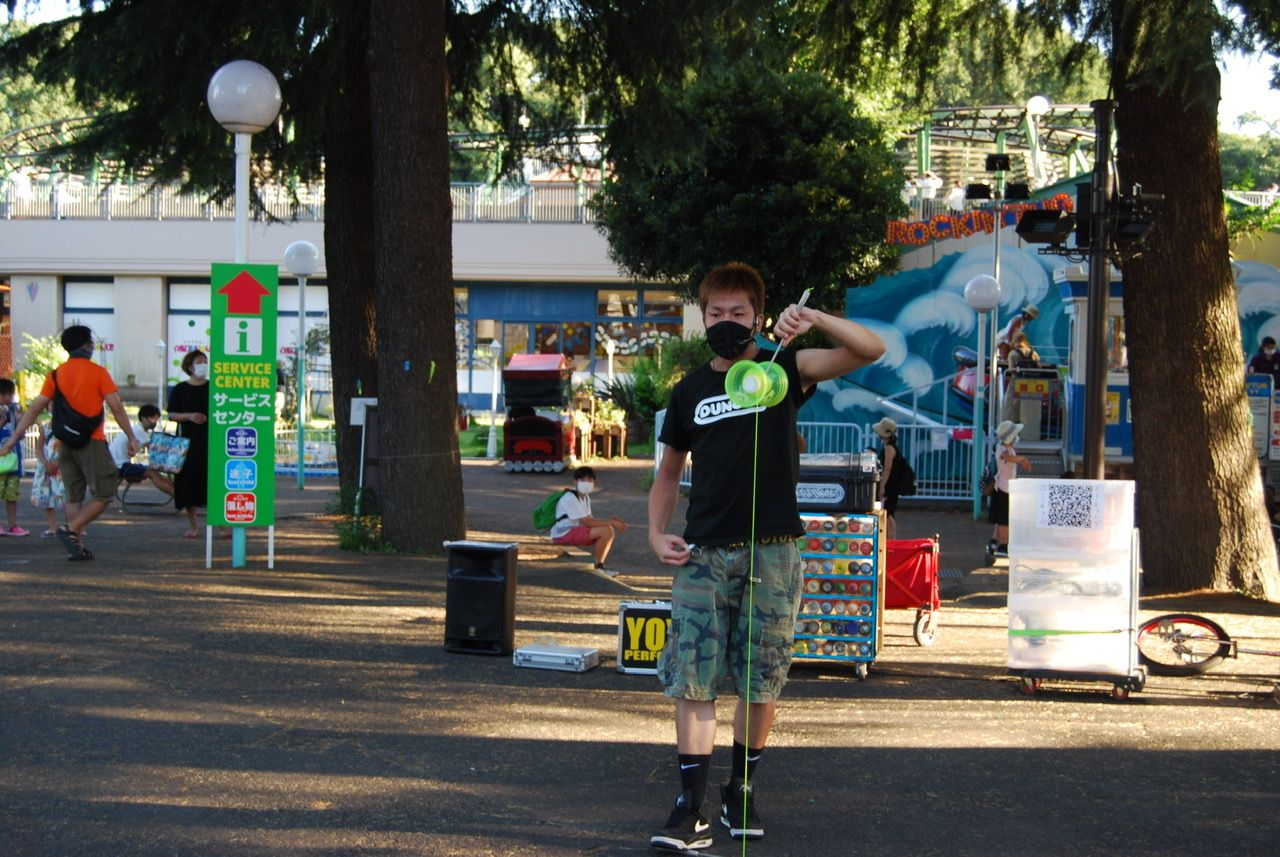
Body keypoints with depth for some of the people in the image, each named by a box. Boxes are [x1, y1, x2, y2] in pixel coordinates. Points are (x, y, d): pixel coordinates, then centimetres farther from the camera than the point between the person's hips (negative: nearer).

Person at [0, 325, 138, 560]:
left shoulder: (56, 375, 7)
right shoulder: (98, 373, -4)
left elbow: (34, 409, 4)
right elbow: (116, 407, -9)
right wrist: (131, 437, -2)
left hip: (66, 443, 5)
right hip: (92, 443, -5)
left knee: (74, 497, 13)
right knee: (103, 495, 1)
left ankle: (76, 547, 8)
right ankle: (71, 530, -14)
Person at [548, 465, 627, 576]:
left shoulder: (585, 497, 15)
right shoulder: (570, 498, -17)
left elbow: (589, 519, 12)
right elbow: (587, 522, -21)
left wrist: (611, 520, -2)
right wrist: (612, 522, -17)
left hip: (575, 530, 10)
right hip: (563, 534, -10)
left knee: (611, 529, 6)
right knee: (606, 531, -21)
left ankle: (598, 566, 4)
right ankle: (597, 566, -8)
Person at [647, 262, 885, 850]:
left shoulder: (783, 371, 3)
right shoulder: (690, 391, 10)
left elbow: (870, 349, -8)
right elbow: (668, 473, 20)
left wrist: (813, 318, -23)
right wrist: (657, 534, 4)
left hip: (770, 553, -1)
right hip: (704, 554, 1)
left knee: (761, 684, 5)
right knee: (692, 680, -6)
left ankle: (742, 789, 23)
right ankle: (690, 809, -4)